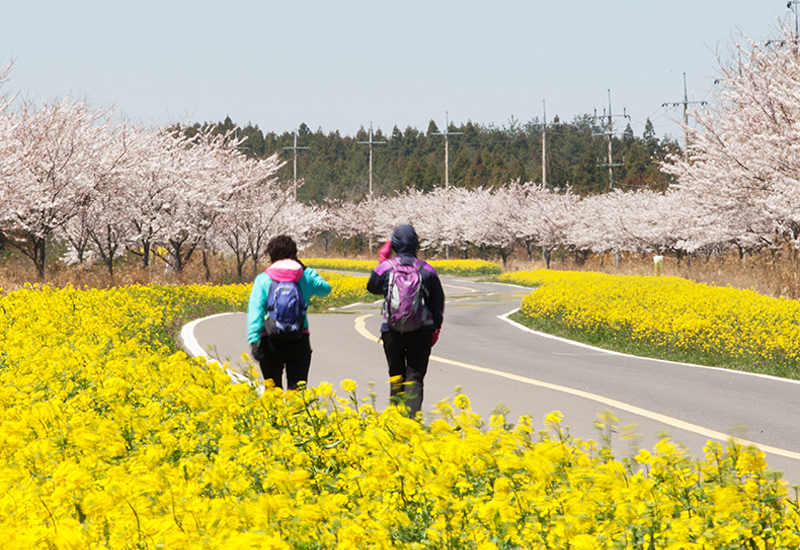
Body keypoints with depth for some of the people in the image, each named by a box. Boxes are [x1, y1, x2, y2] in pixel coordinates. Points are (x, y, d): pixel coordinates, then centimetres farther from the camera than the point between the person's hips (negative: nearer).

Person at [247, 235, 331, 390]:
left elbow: (255, 311, -10)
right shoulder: (306, 277, 5)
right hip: (299, 342, 1)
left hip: (271, 343, -1)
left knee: (273, 389, 17)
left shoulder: (262, 280, -1)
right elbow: (325, 289, 25)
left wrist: (254, 340, -14)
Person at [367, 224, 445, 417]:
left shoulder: (386, 267, -5)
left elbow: (372, 287, 17)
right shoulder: (427, 269, -2)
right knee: (415, 377, 1)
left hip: (393, 332, 0)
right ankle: (412, 415, -13)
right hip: (421, 332, 0)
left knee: (396, 376, 16)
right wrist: (435, 329, 15)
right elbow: (438, 302, 4)